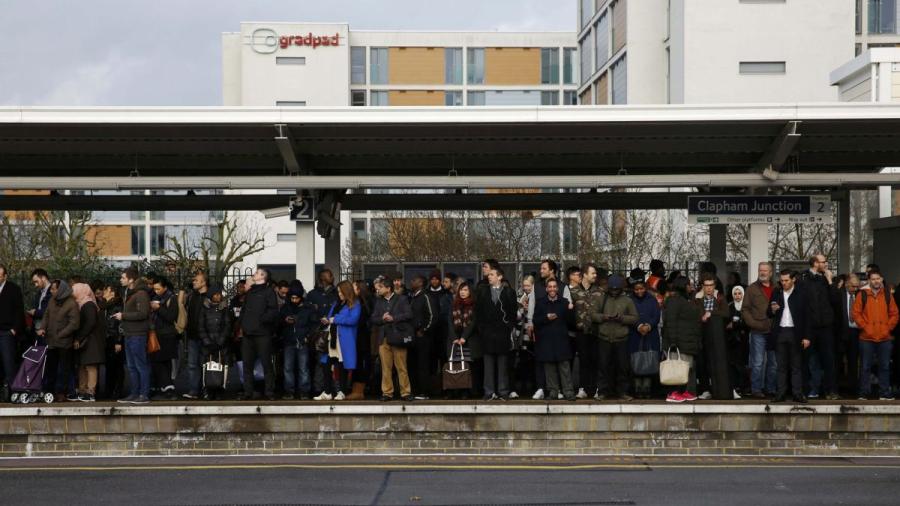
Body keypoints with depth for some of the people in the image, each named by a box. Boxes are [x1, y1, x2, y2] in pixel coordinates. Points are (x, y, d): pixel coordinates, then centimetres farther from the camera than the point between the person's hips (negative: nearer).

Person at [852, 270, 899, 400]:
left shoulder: (887, 295, 8)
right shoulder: (862, 294, 1)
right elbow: (856, 313, 0)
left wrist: (888, 327, 0)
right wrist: (864, 327, -7)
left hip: (885, 337, 2)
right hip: (867, 337, -2)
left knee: (885, 366, 6)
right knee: (865, 366, 1)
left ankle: (884, 393, 12)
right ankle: (863, 394, 6)